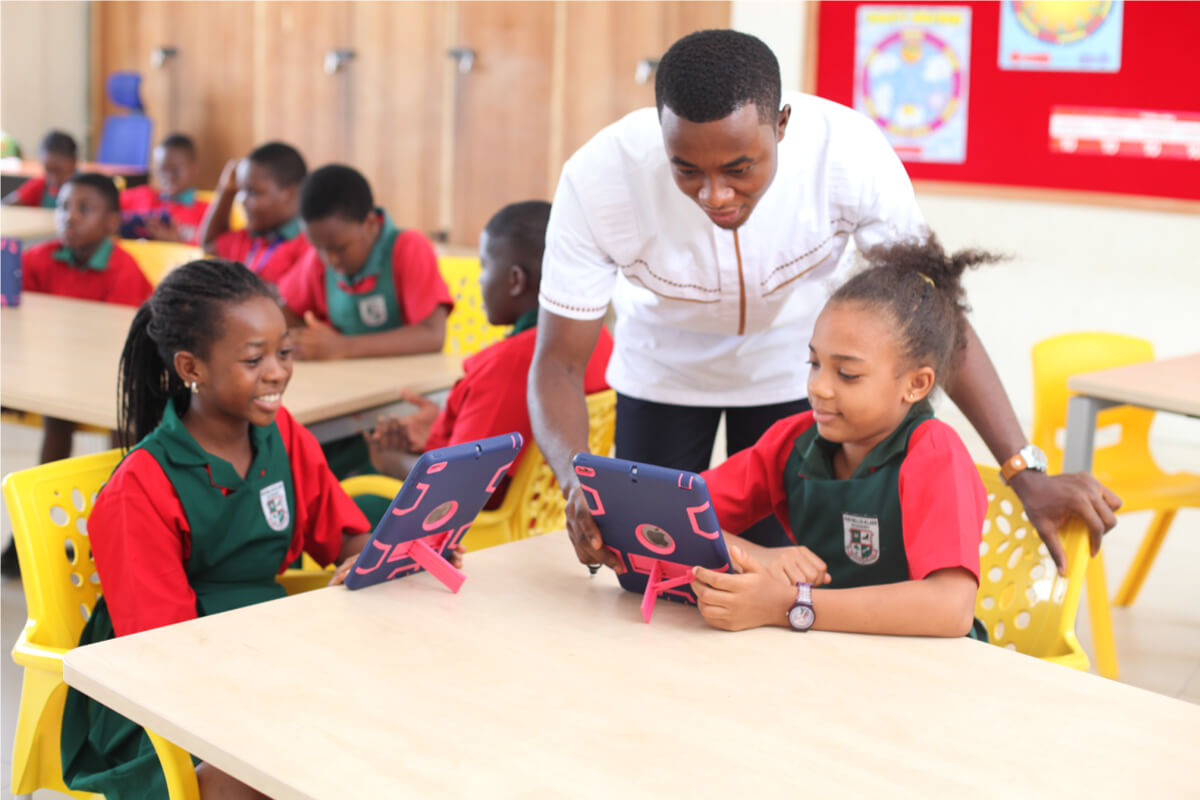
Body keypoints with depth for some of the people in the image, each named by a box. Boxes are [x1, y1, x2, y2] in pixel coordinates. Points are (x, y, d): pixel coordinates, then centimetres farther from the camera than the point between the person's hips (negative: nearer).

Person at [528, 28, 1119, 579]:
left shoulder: (848, 152, -34)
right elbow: (559, 363, -27)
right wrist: (579, 481, -47)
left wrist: (1026, 475, -30)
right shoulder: (597, 179, -34)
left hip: (793, 368, 0)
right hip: (664, 369, 0)